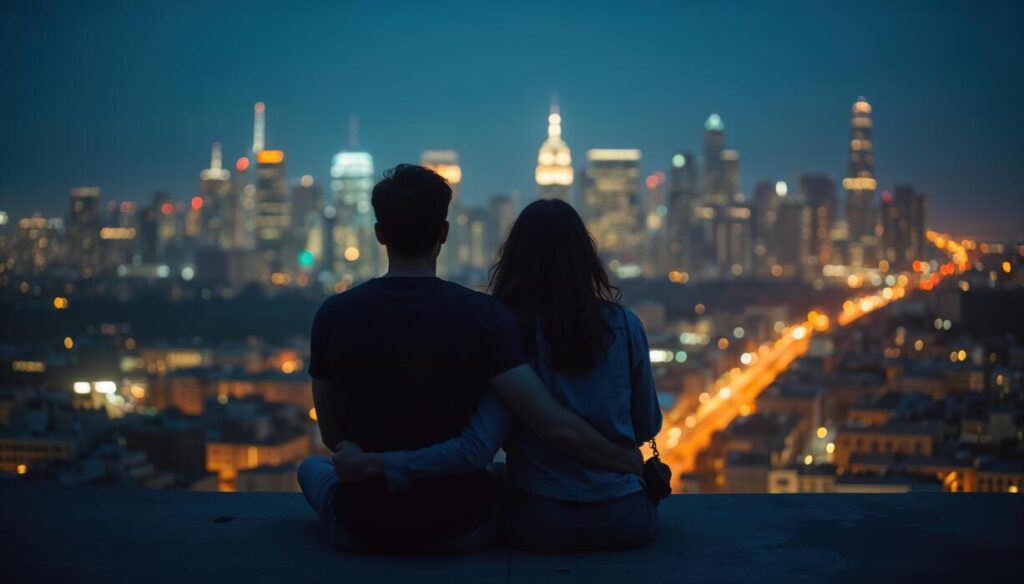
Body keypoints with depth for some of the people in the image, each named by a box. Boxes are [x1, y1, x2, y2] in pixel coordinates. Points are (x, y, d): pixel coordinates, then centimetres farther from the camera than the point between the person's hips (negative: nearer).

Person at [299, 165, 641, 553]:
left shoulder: (333, 315, -11)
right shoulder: (482, 316, -16)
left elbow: (332, 437, 2)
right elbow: (555, 426, -22)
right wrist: (629, 462, -6)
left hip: (362, 530, 0)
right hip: (459, 531, 0)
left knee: (312, 467, 34)